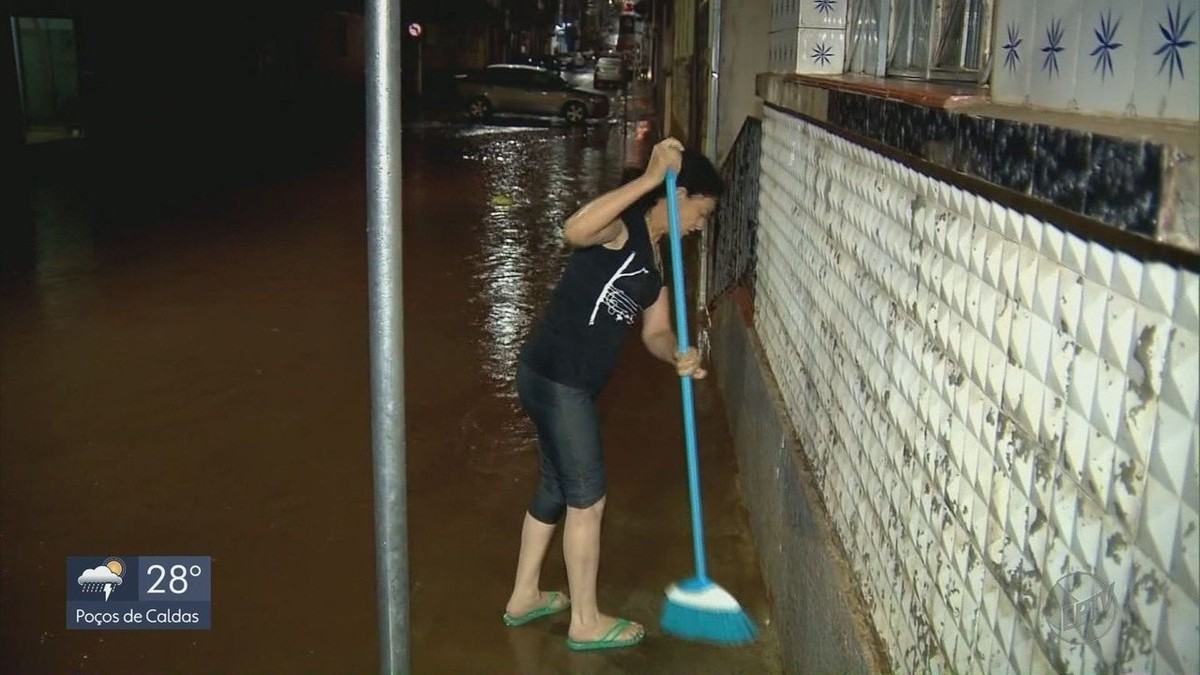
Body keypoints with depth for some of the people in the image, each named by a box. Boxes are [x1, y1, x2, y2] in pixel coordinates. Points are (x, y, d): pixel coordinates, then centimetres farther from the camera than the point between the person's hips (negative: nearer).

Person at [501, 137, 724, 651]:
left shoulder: (657, 261, 15)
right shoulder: (623, 226, -13)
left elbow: (655, 330, 14)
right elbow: (574, 231, -36)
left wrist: (678, 356, -9)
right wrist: (649, 177, -34)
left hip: (568, 382, 10)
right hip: (554, 377, -10)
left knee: (556, 489, 22)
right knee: (587, 500, 3)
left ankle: (524, 597, 39)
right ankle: (585, 622, 19)